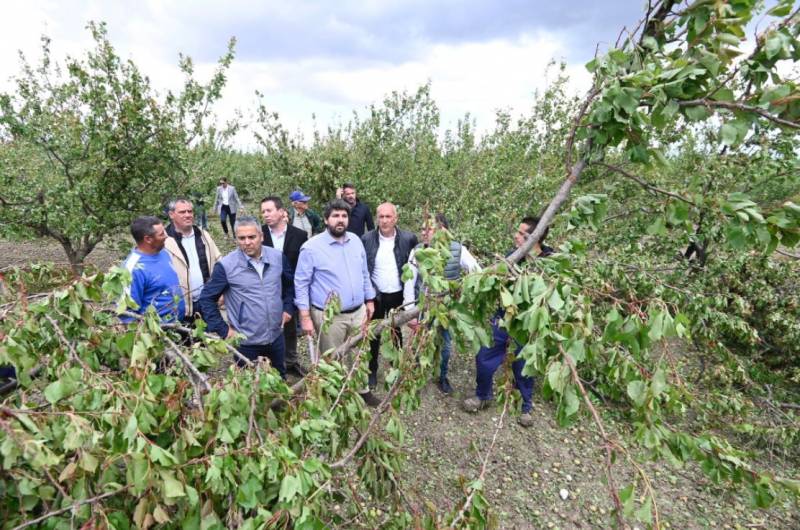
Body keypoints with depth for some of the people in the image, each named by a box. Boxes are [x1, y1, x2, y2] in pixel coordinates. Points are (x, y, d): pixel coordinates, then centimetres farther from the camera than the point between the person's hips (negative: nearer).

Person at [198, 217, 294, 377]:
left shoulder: (278, 257, -5)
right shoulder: (226, 265, -16)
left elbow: (289, 284, 13)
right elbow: (207, 299, -7)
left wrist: (288, 307, 4)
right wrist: (223, 329, -9)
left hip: (276, 337, 3)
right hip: (246, 343, -3)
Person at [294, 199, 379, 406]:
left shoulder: (355, 241, 2)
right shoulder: (311, 247, -14)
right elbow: (301, 284, -11)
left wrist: (370, 301, 13)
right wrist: (305, 317, -13)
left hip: (358, 311, 5)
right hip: (329, 316, -4)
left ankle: (362, 390, 40)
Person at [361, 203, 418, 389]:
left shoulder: (408, 238, -8)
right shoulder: (366, 239, -9)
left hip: (399, 296, 1)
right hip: (375, 296, 0)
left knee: (397, 333, 17)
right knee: (374, 335, 14)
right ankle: (372, 371, 32)